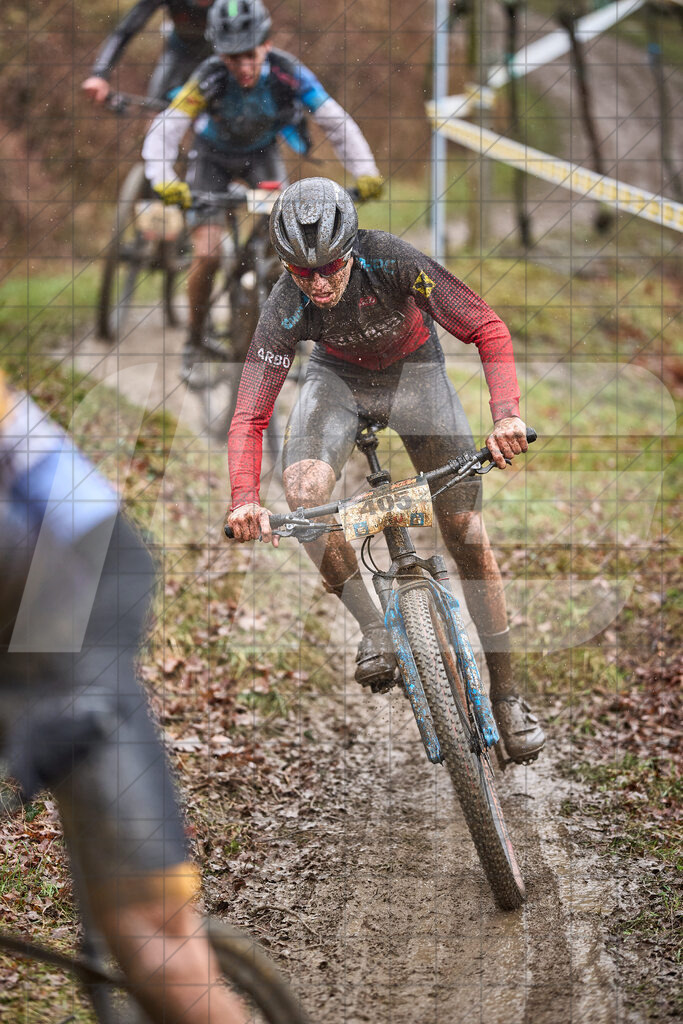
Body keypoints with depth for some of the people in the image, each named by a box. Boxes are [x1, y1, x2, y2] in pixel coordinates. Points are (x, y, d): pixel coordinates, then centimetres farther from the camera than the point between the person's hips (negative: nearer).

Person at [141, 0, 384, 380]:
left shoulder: (288, 73, -32)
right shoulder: (210, 79, -35)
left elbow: (336, 122, -30)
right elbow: (165, 130, -41)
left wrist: (365, 172, -44)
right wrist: (163, 180, -60)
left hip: (262, 153, 1)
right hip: (214, 157, -1)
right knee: (207, 255, -15)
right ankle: (196, 342, 7)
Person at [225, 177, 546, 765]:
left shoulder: (393, 263, -36)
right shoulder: (287, 310, -31)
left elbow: (488, 330, -33)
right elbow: (250, 417, -32)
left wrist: (506, 413, -49)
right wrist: (244, 498, -49)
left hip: (414, 370, 0)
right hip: (339, 376, 1)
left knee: (468, 533, -4)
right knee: (305, 493, -29)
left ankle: (506, 695, 8)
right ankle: (373, 628, -9)